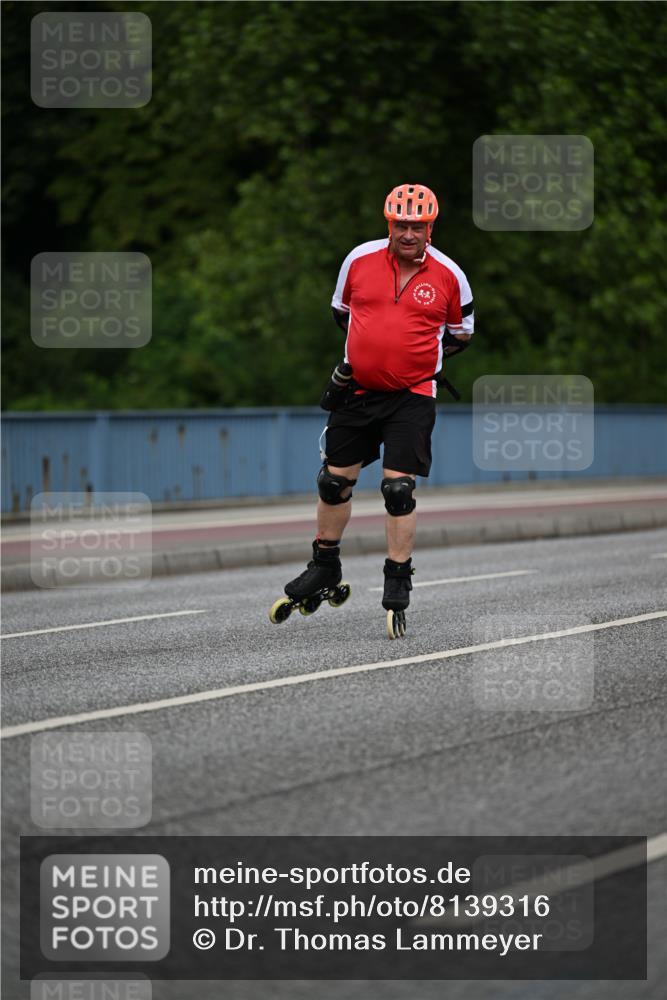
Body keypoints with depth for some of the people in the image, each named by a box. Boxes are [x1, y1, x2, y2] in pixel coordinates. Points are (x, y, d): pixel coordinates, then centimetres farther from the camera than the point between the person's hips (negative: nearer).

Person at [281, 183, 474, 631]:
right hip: (358, 390, 3)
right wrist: (381, 344, 4)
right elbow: (341, 309, 17)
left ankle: (398, 579, 4)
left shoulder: (449, 275, -4)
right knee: (334, 480, 8)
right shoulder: (360, 259, -2)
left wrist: (418, 353, -4)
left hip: (412, 396, -3)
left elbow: (461, 334, 10)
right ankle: (325, 565, 27)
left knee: (400, 488, -9)